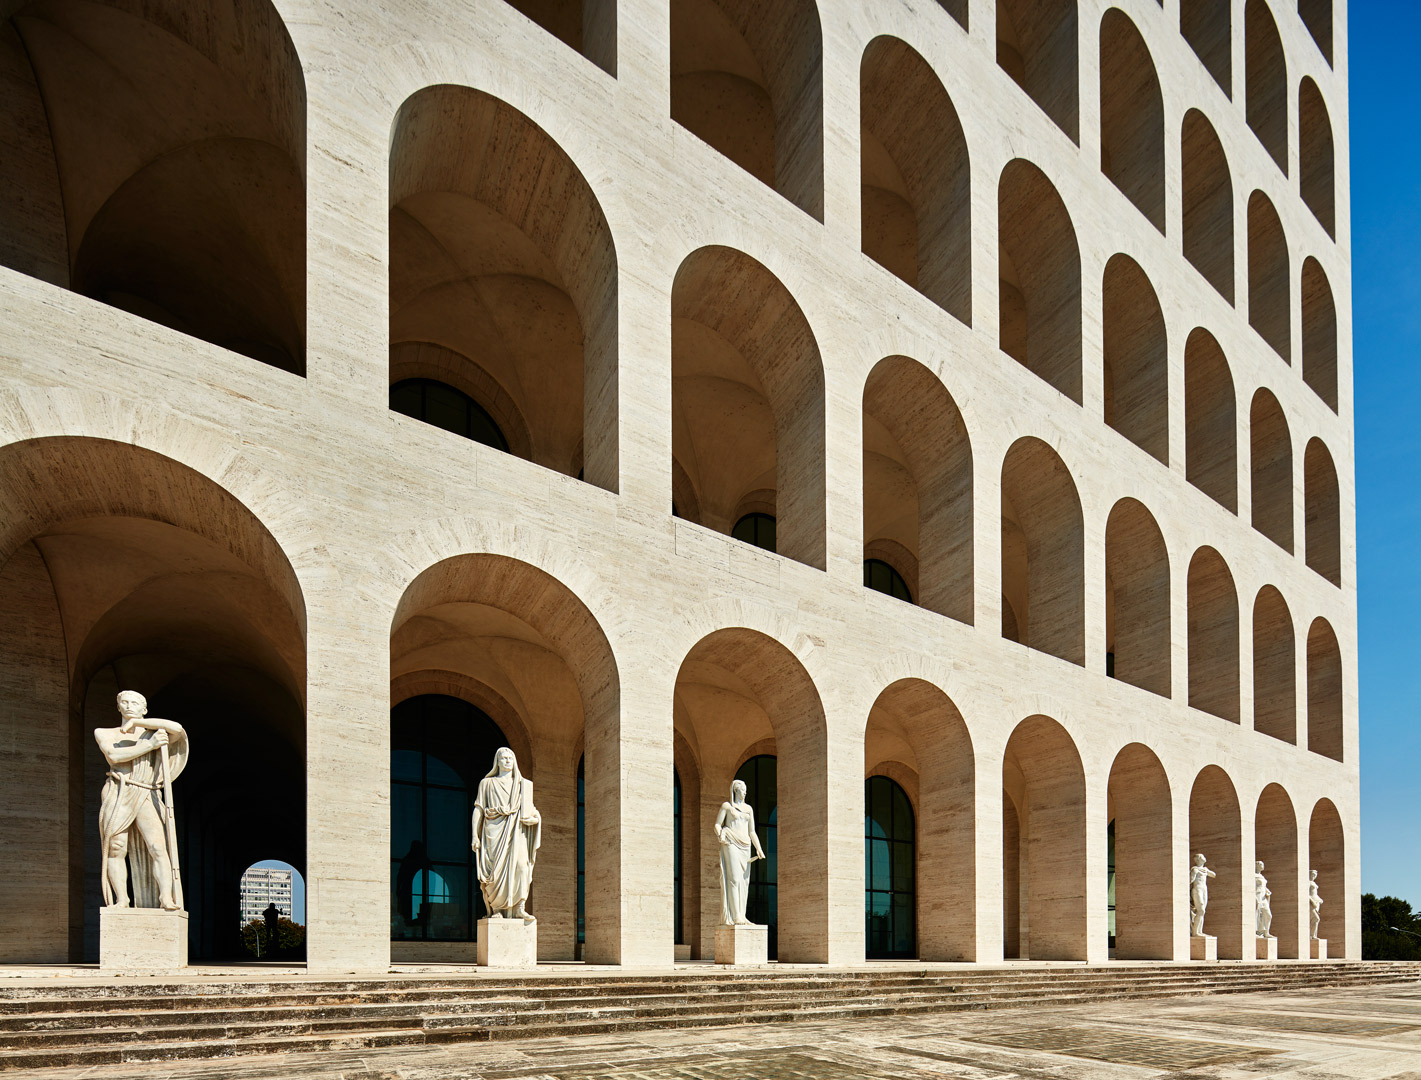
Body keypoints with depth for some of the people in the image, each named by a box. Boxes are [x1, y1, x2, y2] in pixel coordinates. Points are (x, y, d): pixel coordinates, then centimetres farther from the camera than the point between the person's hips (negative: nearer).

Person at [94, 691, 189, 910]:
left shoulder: (154, 733, 17)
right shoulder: (105, 733, 17)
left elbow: (177, 729, -4)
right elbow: (113, 755, -3)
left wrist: (136, 722, 0)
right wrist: (149, 746, -8)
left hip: (148, 797, 0)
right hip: (118, 794, 1)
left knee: (158, 847, -15)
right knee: (116, 849, -8)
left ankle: (167, 898, -25)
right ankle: (121, 899, -7)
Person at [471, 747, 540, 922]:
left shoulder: (524, 785, 20)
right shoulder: (487, 783, 14)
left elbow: (529, 810, 22)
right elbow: (478, 810, 9)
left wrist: (535, 817, -3)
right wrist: (475, 835, -1)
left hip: (516, 831, 1)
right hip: (494, 831, -1)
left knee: (520, 865, -19)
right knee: (496, 870, -12)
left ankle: (519, 908, -21)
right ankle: (496, 909, -5)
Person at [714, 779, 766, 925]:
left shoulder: (748, 808, 17)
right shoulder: (726, 806, 4)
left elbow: (752, 831, 15)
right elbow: (717, 824, 1)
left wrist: (758, 848, 3)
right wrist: (720, 835, -21)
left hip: (745, 846, 6)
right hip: (731, 844, -6)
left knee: (744, 881, 1)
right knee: (734, 879, -14)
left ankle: (741, 916, 2)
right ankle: (735, 916, -18)